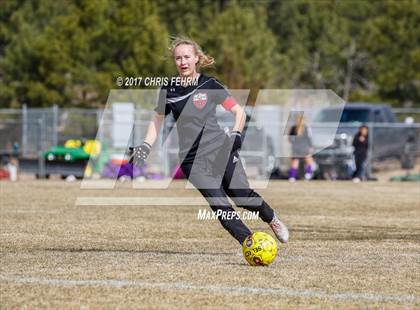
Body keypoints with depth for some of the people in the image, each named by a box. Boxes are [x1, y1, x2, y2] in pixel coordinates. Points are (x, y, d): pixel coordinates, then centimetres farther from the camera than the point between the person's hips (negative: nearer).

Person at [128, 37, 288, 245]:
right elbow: (157, 120, 18)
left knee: (244, 198, -5)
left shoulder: (210, 86, 0)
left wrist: (236, 135, -10)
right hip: (192, 161, 1)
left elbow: (239, 111, 5)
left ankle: (272, 219, 25)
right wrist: (145, 147, 6)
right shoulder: (169, 91, 5)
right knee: (220, 206, -14)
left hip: (221, 151, -1)